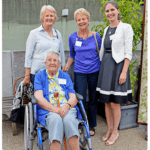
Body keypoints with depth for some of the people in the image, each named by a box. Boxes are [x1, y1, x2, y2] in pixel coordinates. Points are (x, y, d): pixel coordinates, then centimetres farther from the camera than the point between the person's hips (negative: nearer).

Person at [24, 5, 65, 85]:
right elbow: (28, 56, -1)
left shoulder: (58, 34, 11)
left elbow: (62, 54, 17)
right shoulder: (34, 33, 1)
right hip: (37, 73, -3)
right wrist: (27, 76, -3)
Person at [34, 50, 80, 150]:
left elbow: (74, 98, 11)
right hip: (48, 112, -1)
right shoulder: (40, 76, 13)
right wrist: (56, 109, -15)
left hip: (67, 110, 2)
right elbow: (39, 98, 0)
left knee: (69, 119, -33)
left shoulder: (65, 76, 19)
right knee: (55, 119, -35)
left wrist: (67, 106, -14)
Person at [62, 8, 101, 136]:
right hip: (79, 72, 0)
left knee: (93, 100, 10)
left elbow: (100, 52, 10)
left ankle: (91, 126, 26)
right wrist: (67, 66, 1)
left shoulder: (96, 36, 1)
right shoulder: (73, 37, 2)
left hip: (94, 71, 0)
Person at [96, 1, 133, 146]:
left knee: (114, 103, 0)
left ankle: (115, 132, 19)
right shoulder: (106, 29, 14)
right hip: (105, 66, 6)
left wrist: (124, 72, -17)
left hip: (117, 66, -6)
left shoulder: (126, 27, -5)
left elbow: (128, 52, -10)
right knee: (106, 102, 10)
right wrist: (102, 67, 13)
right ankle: (109, 129, 26)